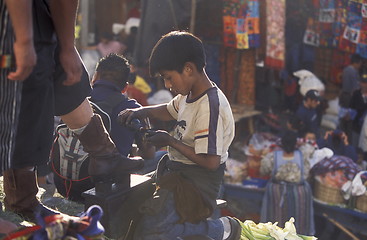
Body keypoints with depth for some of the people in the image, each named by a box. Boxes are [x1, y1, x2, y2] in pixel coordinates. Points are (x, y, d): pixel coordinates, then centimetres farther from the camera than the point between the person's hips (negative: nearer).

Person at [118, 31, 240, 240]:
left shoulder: (210, 106, -24)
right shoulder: (189, 95, 5)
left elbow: (211, 162, -27)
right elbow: (170, 111, 29)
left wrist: (170, 141, -16)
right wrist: (141, 111, 9)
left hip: (196, 184, -10)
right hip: (178, 173, 10)